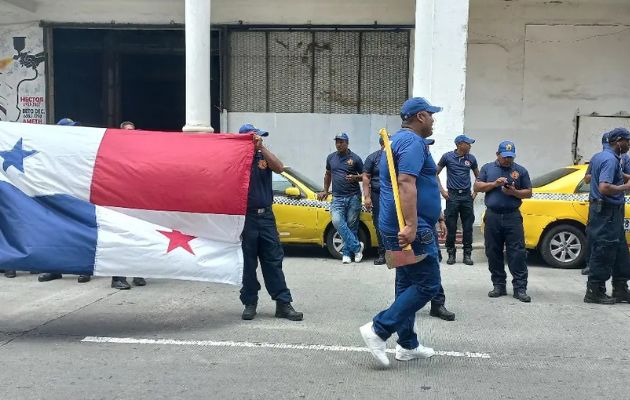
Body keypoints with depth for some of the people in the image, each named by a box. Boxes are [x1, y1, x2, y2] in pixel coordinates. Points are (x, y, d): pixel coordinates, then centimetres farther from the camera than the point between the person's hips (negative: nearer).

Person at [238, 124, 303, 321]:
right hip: (246, 216, -3)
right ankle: (250, 303, 17)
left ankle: (283, 304, 8)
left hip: (266, 216, 4)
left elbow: (279, 168, -9)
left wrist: (262, 148, -14)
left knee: (274, 262, 4)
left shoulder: (263, 156, 10)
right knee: (248, 263, 6)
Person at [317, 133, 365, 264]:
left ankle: (347, 253, 12)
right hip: (337, 197, 2)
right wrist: (325, 190, 23)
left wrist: (355, 177, -12)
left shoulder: (355, 158, 1)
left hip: (353, 197, -2)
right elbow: (328, 174, 26)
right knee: (337, 221, -18)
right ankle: (357, 247, -10)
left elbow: (364, 176, 8)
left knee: (351, 225, -1)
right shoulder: (331, 157, 12)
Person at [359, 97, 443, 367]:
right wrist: (411, 226, -33)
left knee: (408, 284, 14)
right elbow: (406, 183, -27)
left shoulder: (398, 140, 20)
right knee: (427, 284, -5)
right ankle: (378, 330, -8)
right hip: (411, 228, -10)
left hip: (395, 226, 10)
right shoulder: (414, 142, -13)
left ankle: (408, 345, 21)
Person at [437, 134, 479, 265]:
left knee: (468, 227, 3)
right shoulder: (447, 156, -3)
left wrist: (475, 192, 9)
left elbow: (478, 176, 18)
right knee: (451, 227, 1)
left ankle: (467, 254, 12)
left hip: (467, 196, 2)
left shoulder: (471, 158, 5)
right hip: (452, 195, -2)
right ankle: (451, 254, 12)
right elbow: (436, 173, 4)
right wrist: (442, 190, -3)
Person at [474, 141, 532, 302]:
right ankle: (499, 285, 15)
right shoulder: (488, 168, 12)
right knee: (493, 253, 5)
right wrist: (494, 183, -10)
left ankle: (520, 288, -2)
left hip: (513, 216, -1)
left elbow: (528, 192, 9)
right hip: (492, 216, 1)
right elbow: (477, 187, 5)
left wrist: (514, 192, -10)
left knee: (517, 253, -6)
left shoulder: (521, 171, 10)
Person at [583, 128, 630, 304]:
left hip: (599, 208, 11)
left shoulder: (598, 156, 13)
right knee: (603, 253, -3)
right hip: (607, 212, -11)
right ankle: (595, 292, 5)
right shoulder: (611, 160, -18)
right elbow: (604, 188, -29)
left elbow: (589, 177, 27)